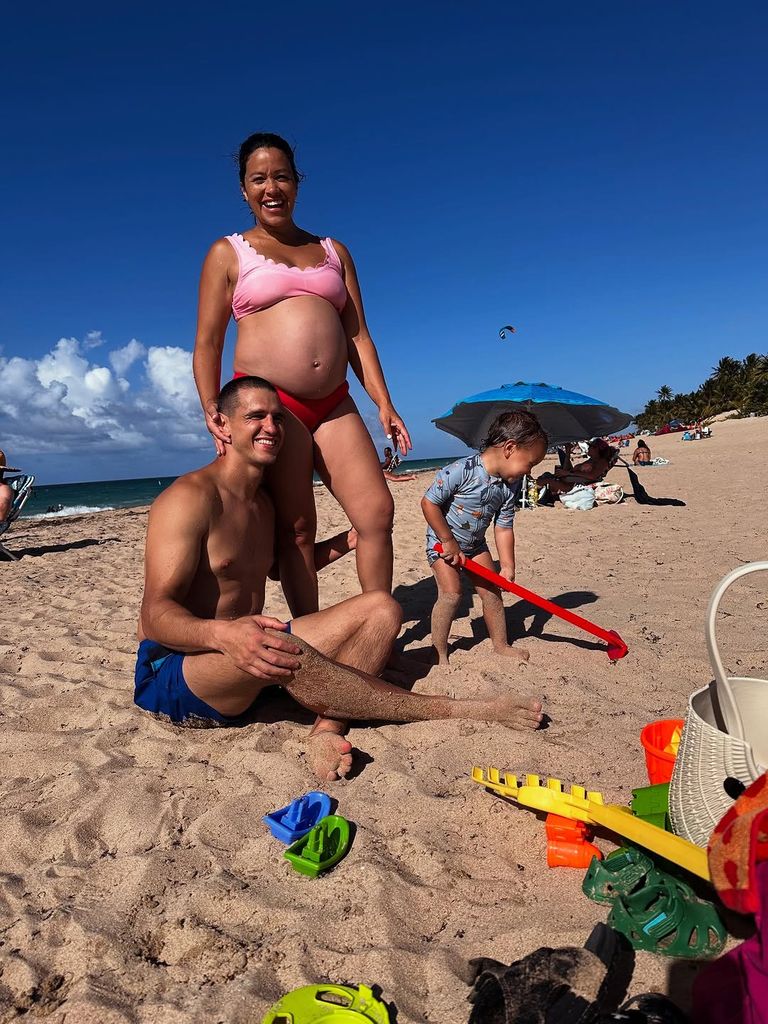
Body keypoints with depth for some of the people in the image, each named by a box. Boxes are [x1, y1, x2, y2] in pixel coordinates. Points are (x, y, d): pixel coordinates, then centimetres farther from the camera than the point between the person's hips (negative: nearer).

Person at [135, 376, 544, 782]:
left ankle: (327, 728, -27)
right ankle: (457, 710, -23)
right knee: (286, 654, -40)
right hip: (171, 672, -8)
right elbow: (156, 613, -22)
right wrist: (223, 635, -43)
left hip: (244, 656, 8)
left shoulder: (263, 502, 12)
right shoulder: (190, 497, -15)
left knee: (380, 607, -4)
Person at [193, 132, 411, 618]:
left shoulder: (334, 251, 20)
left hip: (334, 404, 4)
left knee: (378, 513, -5)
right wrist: (212, 408, -10)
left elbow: (358, 335, 15)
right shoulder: (228, 253, 11)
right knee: (296, 529, -5)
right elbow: (208, 343, 5)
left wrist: (384, 404, 4)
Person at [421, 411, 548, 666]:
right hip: (442, 542, -6)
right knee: (451, 593, -16)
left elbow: (504, 528, -1)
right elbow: (429, 503, -25)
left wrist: (507, 567, -4)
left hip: (475, 544, 7)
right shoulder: (462, 470, -30)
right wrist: (449, 542, -21)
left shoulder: (510, 487, -8)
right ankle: (439, 652, 0)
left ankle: (501, 645, 27)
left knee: (492, 592, 9)